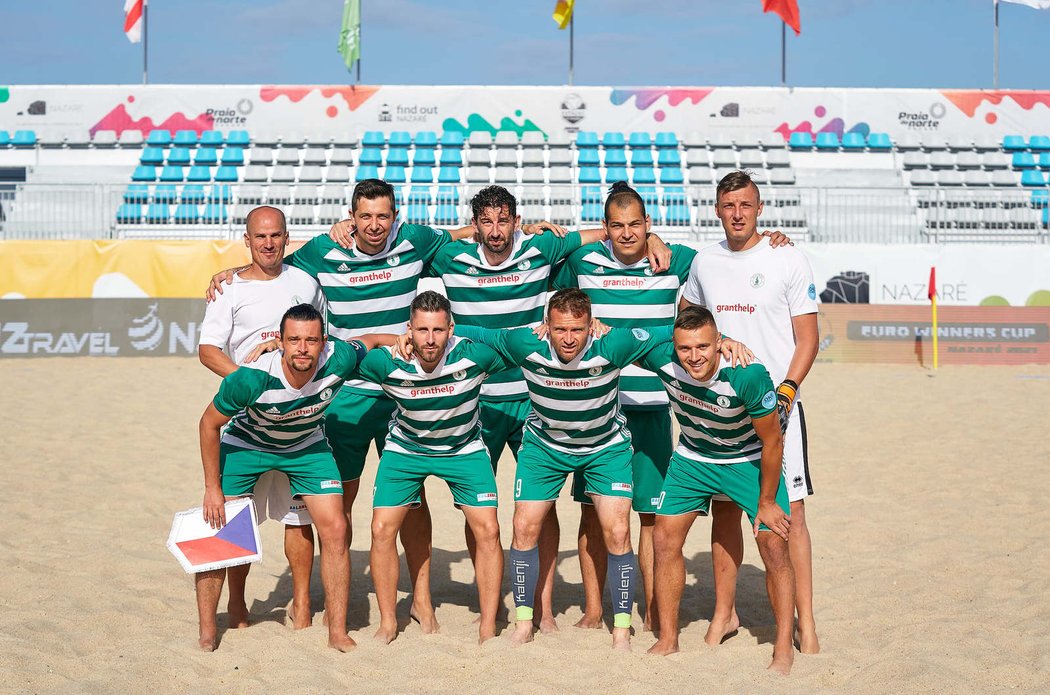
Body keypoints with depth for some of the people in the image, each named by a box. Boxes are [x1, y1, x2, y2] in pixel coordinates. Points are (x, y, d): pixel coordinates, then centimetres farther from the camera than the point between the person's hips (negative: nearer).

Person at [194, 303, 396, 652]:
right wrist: (212, 488, -16)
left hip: (307, 446, 2)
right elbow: (209, 424, -20)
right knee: (217, 529, -9)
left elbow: (371, 339, -6)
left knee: (334, 530, -8)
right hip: (245, 443, -2)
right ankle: (207, 632, 7)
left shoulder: (337, 361, -32)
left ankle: (337, 632, 4)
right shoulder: (252, 378, -37)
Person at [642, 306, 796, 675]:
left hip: (749, 460, -3)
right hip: (693, 457, 4)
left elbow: (772, 442, -23)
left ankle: (784, 647, 2)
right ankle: (667, 640, 14)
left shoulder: (748, 375, -37)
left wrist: (766, 501, -14)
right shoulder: (662, 358, -28)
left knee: (774, 545, -12)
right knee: (664, 537, -1)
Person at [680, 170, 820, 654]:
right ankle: (724, 612, 20)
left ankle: (805, 622, -1)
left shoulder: (789, 261, -2)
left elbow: (808, 338, -2)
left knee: (788, 513, -6)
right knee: (723, 510, 8)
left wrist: (786, 389, -16)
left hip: (775, 405, -4)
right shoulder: (704, 263, 10)